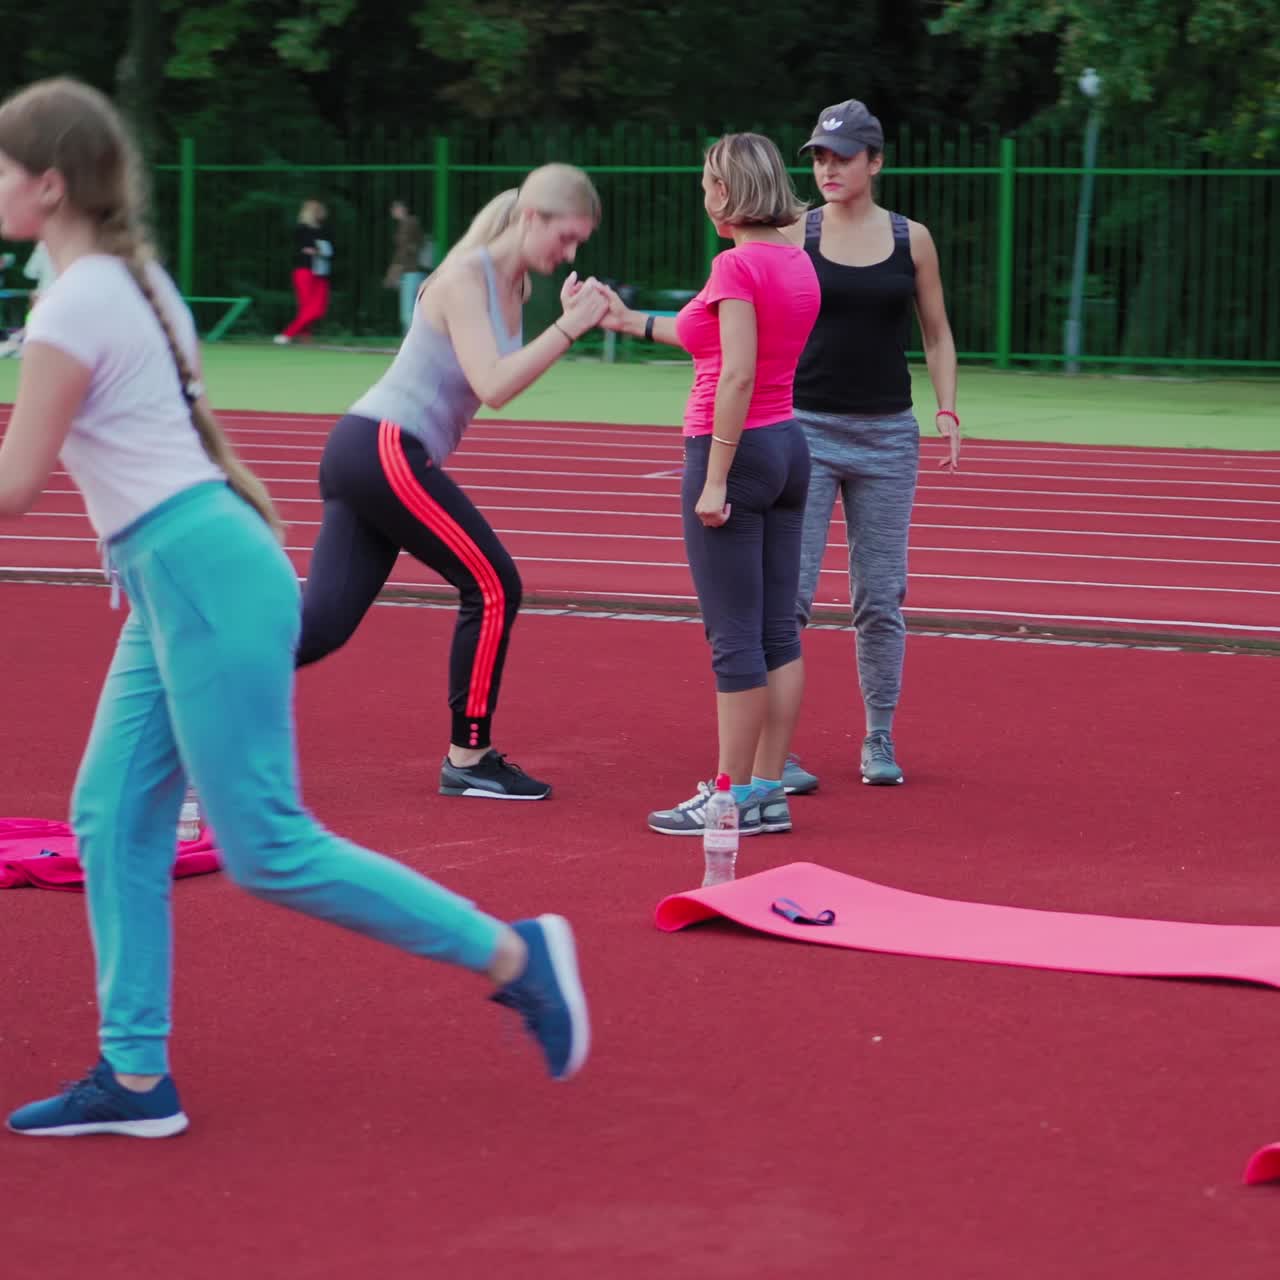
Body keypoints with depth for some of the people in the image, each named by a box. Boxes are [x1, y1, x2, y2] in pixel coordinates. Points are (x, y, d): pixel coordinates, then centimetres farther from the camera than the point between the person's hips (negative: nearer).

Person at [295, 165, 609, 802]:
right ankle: (467, 759, 6)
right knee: (493, 587, -2)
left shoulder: (513, 283, 14)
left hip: (361, 454, 9)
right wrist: (568, 328, -21)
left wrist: (568, 324, 1)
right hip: (385, 452, -9)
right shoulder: (466, 277, -14)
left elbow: (510, 376, 12)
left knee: (322, 624, 1)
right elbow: (492, 386, -22)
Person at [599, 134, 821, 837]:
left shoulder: (736, 264, -15)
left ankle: (733, 798, 0)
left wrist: (715, 479, -20)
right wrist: (635, 323, 31)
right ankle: (768, 791, 13)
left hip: (736, 449, -9)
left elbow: (738, 376, -21)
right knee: (778, 629, 9)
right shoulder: (796, 262, 11)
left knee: (735, 636, -4)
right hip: (788, 446, 9)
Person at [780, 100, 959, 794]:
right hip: (804, 426, -2)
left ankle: (879, 738, 17)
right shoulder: (794, 235, -1)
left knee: (880, 598, 4)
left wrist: (947, 409, 1)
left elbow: (937, 332, 13)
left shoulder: (911, 239, 4)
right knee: (787, 592, -8)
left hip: (886, 436, 2)